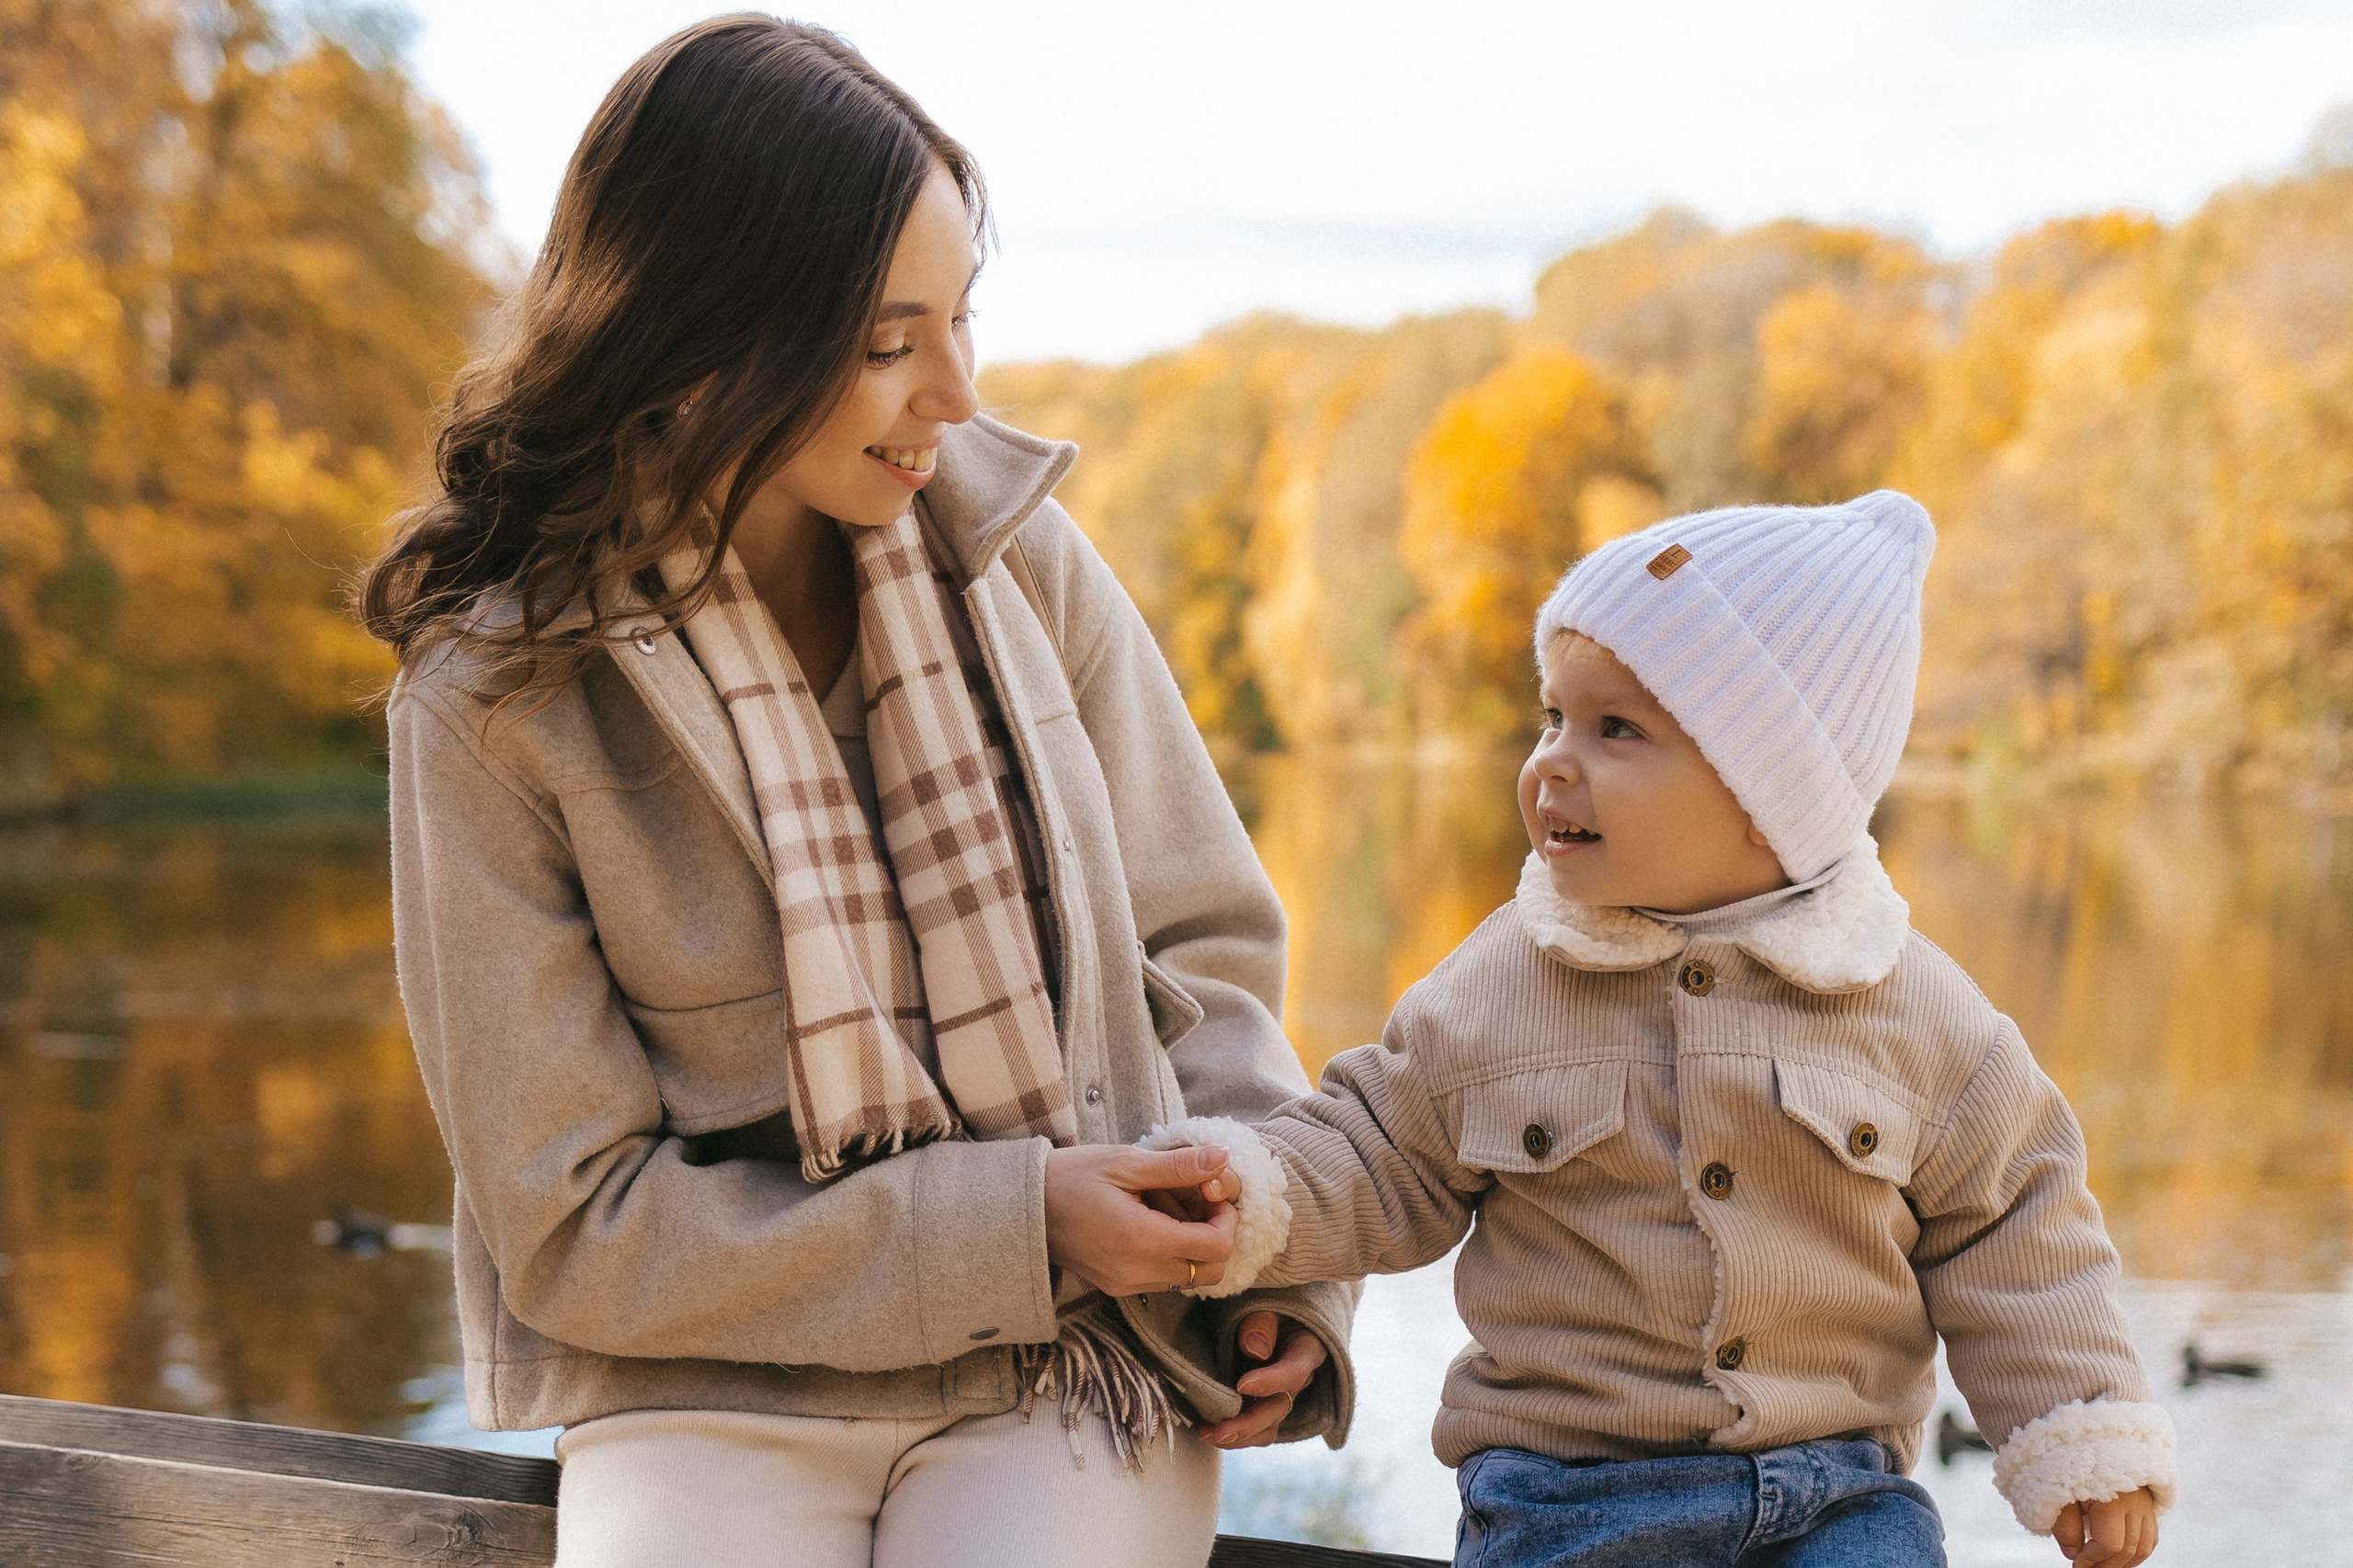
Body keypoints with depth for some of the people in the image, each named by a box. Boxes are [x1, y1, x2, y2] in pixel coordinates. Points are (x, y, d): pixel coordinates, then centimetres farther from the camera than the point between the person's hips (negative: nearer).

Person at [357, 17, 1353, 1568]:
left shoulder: (1015, 550, 0)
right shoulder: (496, 701, -8)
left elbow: (1195, 946, 10)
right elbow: (577, 1228, -7)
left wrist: (1272, 1256, -7)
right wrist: (1012, 1224, -14)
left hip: (1072, 1375, 2)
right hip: (717, 1396, -1)